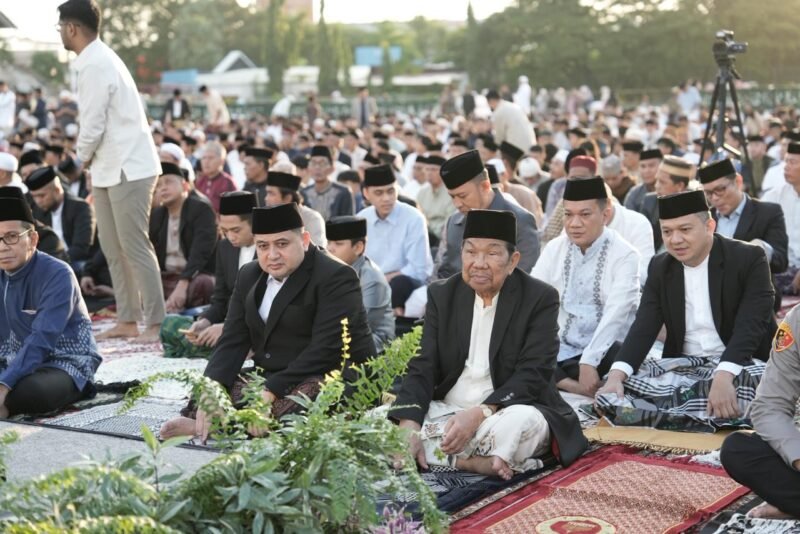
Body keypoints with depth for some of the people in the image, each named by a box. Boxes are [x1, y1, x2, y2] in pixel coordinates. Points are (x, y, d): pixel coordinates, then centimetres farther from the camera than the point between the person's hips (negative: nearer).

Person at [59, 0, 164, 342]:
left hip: (127, 169, -10)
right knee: (113, 249, 12)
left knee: (134, 247, -6)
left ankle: (156, 323, 0)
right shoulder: (96, 60, 13)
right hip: (109, 168, 10)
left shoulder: (96, 66, -18)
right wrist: (90, 158, 9)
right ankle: (127, 320, 18)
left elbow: (92, 125, -18)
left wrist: (83, 156, -1)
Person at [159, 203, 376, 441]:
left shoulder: (336, 277, -12)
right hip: (267, 378, 7)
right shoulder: (249, 276, 10)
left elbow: (325, 349, -21)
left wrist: (270, 392, -29)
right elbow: (232, 341, 3)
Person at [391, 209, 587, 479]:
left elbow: (532, 375, -14)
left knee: (519, 422, -38)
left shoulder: (540, 299, -6)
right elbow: (423, 366, -2)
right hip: (445, 411, 4)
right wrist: (409, 425, -20)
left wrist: (478, 414, -28)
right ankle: (475, 461, -27)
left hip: (508, 410, -4)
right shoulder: (441, 295, 6)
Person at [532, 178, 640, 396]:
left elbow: (615, 314, -17)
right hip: (561, 350, 4)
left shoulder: (625, 255, -6)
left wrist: (588, 362, -28)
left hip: (606, 354, -4)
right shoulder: (554, 249, 7)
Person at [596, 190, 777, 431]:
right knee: (616, 390, -21)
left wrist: (723, 377, -37)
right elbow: (643, 328, -2)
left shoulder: (749, 258, -9)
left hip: (742, 364, -4)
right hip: (682, 366, 4)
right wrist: (616, 375, -22)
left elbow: (750, 326, -19)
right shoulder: (660, 267, 7)